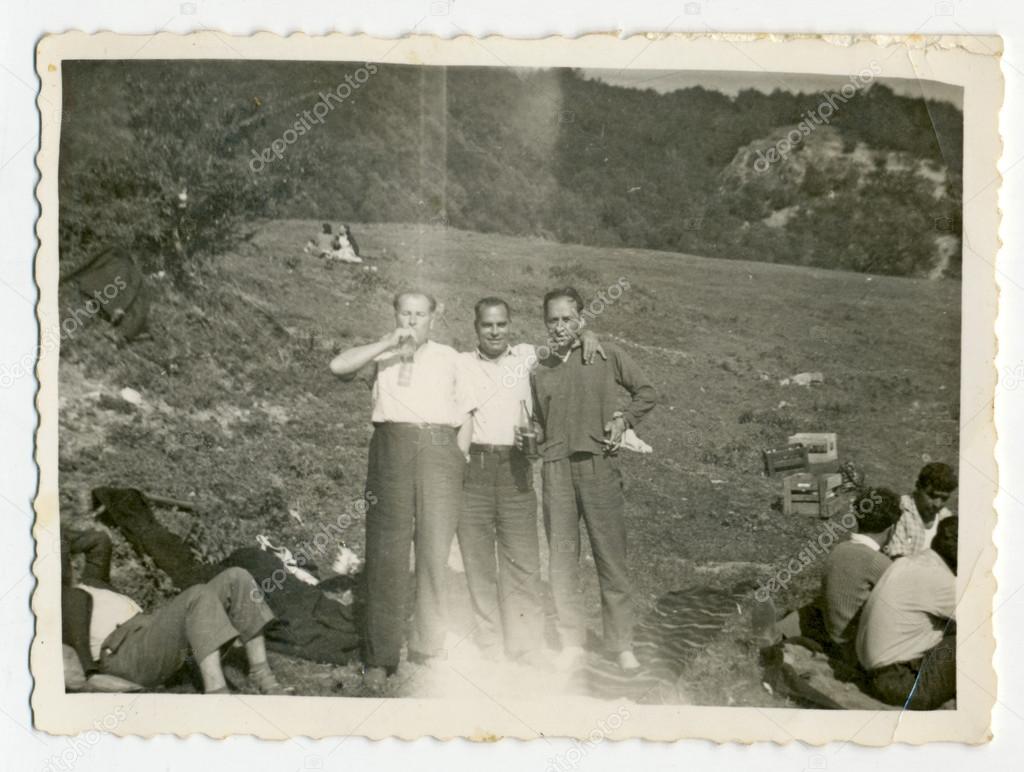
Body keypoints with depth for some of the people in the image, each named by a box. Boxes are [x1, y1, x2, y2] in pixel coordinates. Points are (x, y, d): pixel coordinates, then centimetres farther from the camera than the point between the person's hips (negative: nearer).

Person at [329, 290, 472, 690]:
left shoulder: (448, 357, 19)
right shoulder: (381, 356, 14)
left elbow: (466, 411, 21)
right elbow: (339, 366, -4)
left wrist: (462, 449, 6)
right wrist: (388, 343, -7)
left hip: (440, 451, 1)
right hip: (392, 448, -1)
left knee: (436, 553, -4)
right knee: (386, 552, -2)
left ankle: (428, 652, 6)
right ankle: (380, 659, 3)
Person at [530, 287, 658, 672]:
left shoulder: (606, 355, 5)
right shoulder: (539, 371, 13)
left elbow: (647, 391, 12)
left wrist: (623, 420, -1)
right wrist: (529, 436, 1)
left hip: (598, 463, -2)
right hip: (556, 468, 2)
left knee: (611, 557, 0)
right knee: (562, 558, 4)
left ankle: (621, 644, 10)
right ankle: (571, 641, 15)